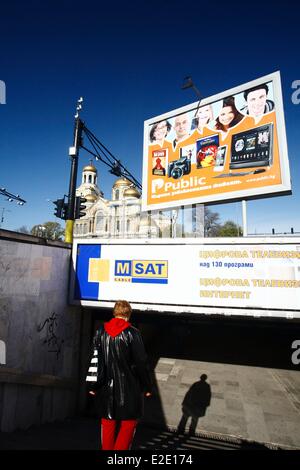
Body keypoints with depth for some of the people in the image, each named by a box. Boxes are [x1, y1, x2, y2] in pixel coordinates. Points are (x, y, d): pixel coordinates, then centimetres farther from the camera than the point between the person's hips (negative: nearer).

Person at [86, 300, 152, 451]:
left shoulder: (101, 331, -1)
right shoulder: (133, 333, -12)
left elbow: (93, 359, 2)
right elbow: (141, 363, -10)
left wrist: (92, 385, 9)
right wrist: (146, 386, 1)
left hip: (106, 386, 4)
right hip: (128, 387, -4)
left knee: (107, 422, 18)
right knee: (129, 422, 13)